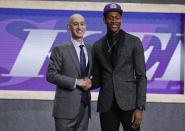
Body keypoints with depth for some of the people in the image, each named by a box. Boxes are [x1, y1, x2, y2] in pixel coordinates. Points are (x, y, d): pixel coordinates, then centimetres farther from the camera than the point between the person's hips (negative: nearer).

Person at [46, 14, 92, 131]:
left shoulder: (91, 49, 12)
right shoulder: (60, 50, -2)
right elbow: (51, 75, -8)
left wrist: (90, 82, -4)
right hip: (66, 107, -4)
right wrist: (75, 82, -14)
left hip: (85, 106, 5)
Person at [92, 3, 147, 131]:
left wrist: (140, 107, -10)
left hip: (129, 101, -3)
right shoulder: (97, 46, 10)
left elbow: (141, 76, -3)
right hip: (106, 104, 3)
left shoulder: (134, 42, 0)